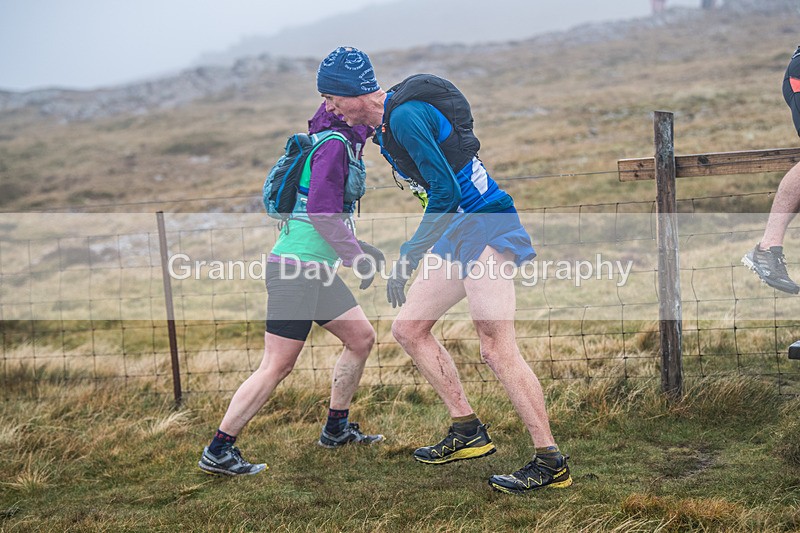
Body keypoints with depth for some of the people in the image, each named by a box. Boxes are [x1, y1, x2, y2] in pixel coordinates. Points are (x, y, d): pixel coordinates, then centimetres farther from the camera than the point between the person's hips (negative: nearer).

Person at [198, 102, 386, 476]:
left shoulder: (344, 147, 18)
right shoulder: (335, 144, -12)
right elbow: (322, 210, -21)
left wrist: (357, 249, 21)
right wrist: (357, 257, -15)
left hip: (315, 270, 10)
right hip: (295, 268, -10)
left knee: (361, 337, 15)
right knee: (277, 366, -8)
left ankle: (336, 430, 27)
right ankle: (217, 452, -2)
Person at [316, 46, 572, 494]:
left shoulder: (406, 116, -18)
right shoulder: (387, 121, 13)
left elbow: (446, 192, -23)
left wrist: (408, 258, -20)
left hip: (487, 228, -11)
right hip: (460, 237, 11)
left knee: (497, 347, -16)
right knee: (409, 327, 11)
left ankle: (551, 462, -12)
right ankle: (469, 431, 14)